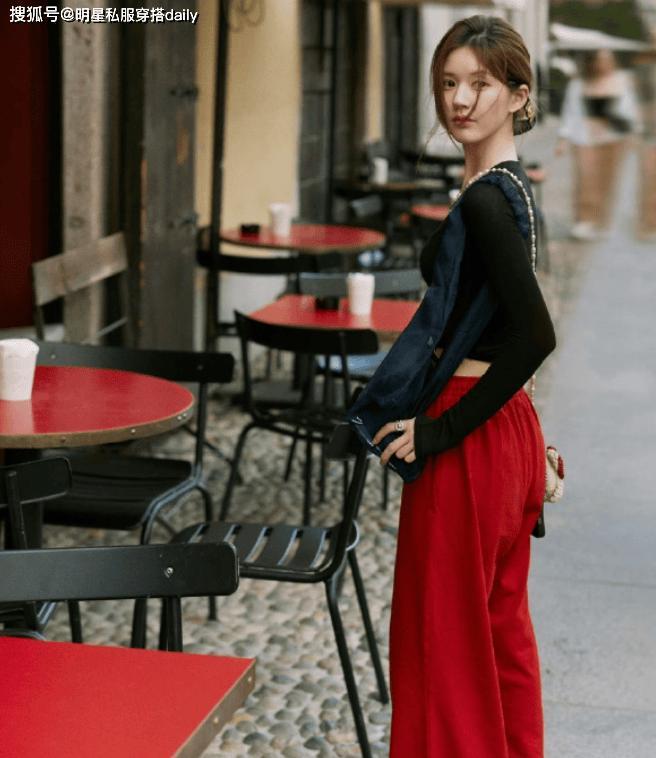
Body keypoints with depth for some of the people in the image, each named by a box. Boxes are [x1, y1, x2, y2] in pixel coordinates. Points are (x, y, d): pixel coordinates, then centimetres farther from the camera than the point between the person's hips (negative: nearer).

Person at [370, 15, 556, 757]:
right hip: (507, 428, 10)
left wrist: (441, 431, -20)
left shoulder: (485, 200, -19)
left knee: (446, 633, 3)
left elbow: (534, 334, -28)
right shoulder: (504, 188, 10)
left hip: (470, 443, -10)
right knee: (499, 625, 18)